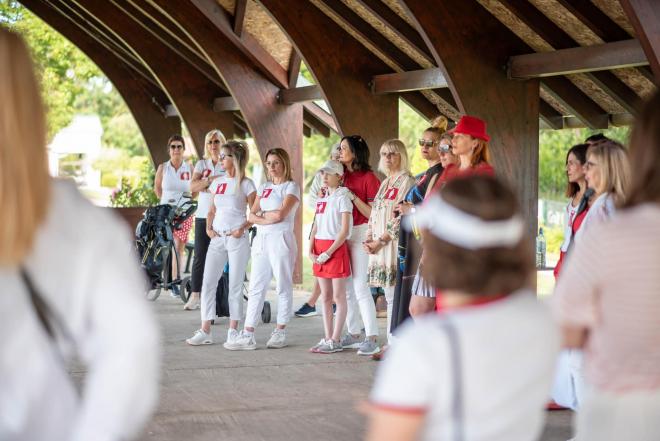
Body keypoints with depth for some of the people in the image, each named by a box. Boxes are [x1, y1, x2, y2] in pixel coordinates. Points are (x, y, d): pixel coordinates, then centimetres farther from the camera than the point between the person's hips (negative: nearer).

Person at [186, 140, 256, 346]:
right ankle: (205, 331, 1)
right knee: (207, 283, -1)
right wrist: (208, 228, 4)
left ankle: (233, 331, 9)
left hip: (237, 239, -5)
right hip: (217, 238, 5)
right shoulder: (217, 182, 13)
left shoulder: (245, 184, -3)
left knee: (235, 285, 1)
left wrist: (243, 228, -16)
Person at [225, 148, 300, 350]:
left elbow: (281, 214, -14)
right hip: (261, 240, 6)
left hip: (281, 240, -6)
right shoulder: (264, 187, 18)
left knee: (283, 287, 1)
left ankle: (280, 333, 10)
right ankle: (247, 335, 0)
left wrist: (262, 214, 1)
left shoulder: (291, 186, -1)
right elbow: (252, 216, 8)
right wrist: (269, 218, -9)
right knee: (256, 288, 2)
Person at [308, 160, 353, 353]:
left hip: (336, 248, -7)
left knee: (338, 297, -3)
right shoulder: (322, 198, 15)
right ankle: (327, 338, 13)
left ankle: (335, 341, -3)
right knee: (325, 297, 9)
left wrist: (328, 253, -17)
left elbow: (344, 231, -13)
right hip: (319, 249, 8)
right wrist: (311, 250, 3)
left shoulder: (342, 198, -7)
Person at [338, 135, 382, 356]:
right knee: (346, 287, 9)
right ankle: (354, 334, 17)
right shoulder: (343, 176, 12)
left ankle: (372, 338, -9)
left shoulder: (369, 178, -8)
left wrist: (353, 197, -18)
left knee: (360, 286, -11)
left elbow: (372, 214, -12)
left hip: (360, 234, -7)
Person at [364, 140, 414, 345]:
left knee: (394, 296, -9)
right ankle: (391, 342, 12)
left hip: (395, 244, -8)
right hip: (379, 246, 8)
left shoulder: (407, 181, -6)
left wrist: (381, 241, -13)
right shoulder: (385, 183, 20)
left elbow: (402, 216, -14)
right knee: (389, 296, 9)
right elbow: (374, 213, 20)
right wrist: (369, 239, 5)